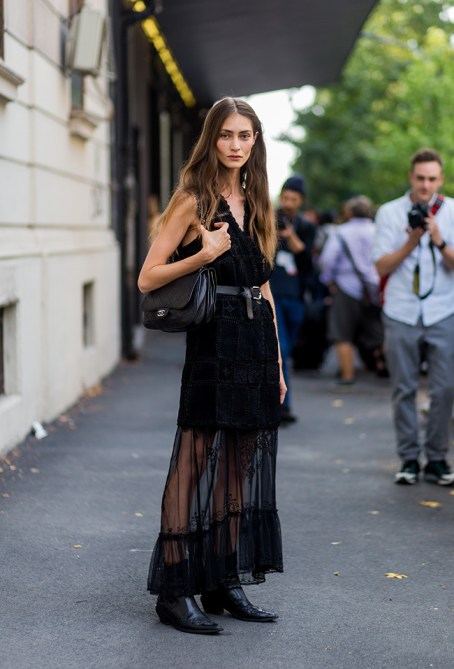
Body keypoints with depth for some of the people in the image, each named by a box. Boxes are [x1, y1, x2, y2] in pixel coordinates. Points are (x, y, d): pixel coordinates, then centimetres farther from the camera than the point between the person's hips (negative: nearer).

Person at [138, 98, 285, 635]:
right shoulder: (193, 201, -3)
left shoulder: (255, 203, 16)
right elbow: (148, 278, -7)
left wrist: (277, 361, 16)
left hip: (258, 348, 7)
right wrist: (203, 255, -21)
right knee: (202, 461, -7)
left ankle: (226, 583, 16)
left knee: (245, 464, 8)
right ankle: (176, 590, 0)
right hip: (214, 344, -7)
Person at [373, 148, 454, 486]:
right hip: (401, 314, 0)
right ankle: (409, 460, 9)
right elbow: (382, 266, -1)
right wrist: (411, 243, -14)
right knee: (404, 390, 2)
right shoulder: (390, 212, 5)